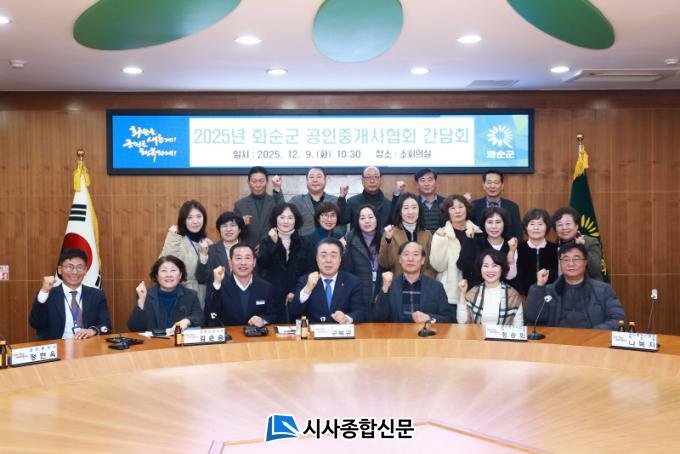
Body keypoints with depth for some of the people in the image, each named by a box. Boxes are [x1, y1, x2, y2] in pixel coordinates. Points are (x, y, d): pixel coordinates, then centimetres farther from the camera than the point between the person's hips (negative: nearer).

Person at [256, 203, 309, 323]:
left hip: (295, 295, 1)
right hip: (272, 294, -1)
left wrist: (294, 292, -6)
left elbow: (302, 270, 5)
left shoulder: (301, 242, 7)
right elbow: (261, 265, -10)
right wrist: (272, 243, -19)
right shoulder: (267, 240, 5)